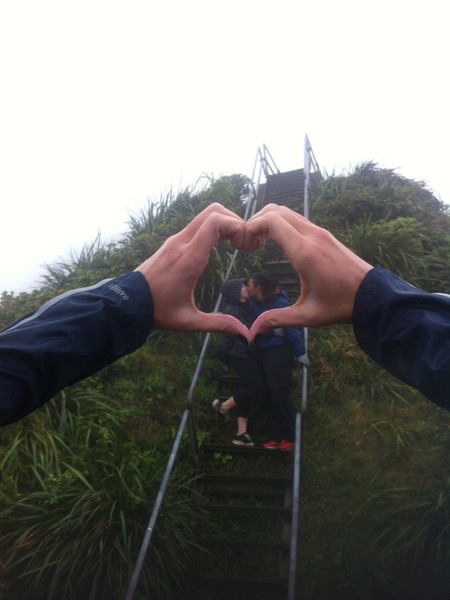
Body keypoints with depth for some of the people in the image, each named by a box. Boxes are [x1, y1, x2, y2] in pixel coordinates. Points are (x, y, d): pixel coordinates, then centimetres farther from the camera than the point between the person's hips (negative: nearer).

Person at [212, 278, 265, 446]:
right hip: (238, 354, -9)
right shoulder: (231, 311, -15)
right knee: (257, 386, -11)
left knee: (247, 388, 7)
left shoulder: (244, 307, 13)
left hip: (245, 353, 9)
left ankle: (241, 434, 12)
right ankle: (223, 406, 9)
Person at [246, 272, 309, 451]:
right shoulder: (256, 304, 7)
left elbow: (292, 328, -17)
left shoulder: (279, 303, -15)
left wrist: (300, 353, -18)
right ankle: (279, 437, 17)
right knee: (269, 395, 8)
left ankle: (289, 437, 4)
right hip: (264, 351, 8)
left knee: (279, 393, -8)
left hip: (279, 351, -8)